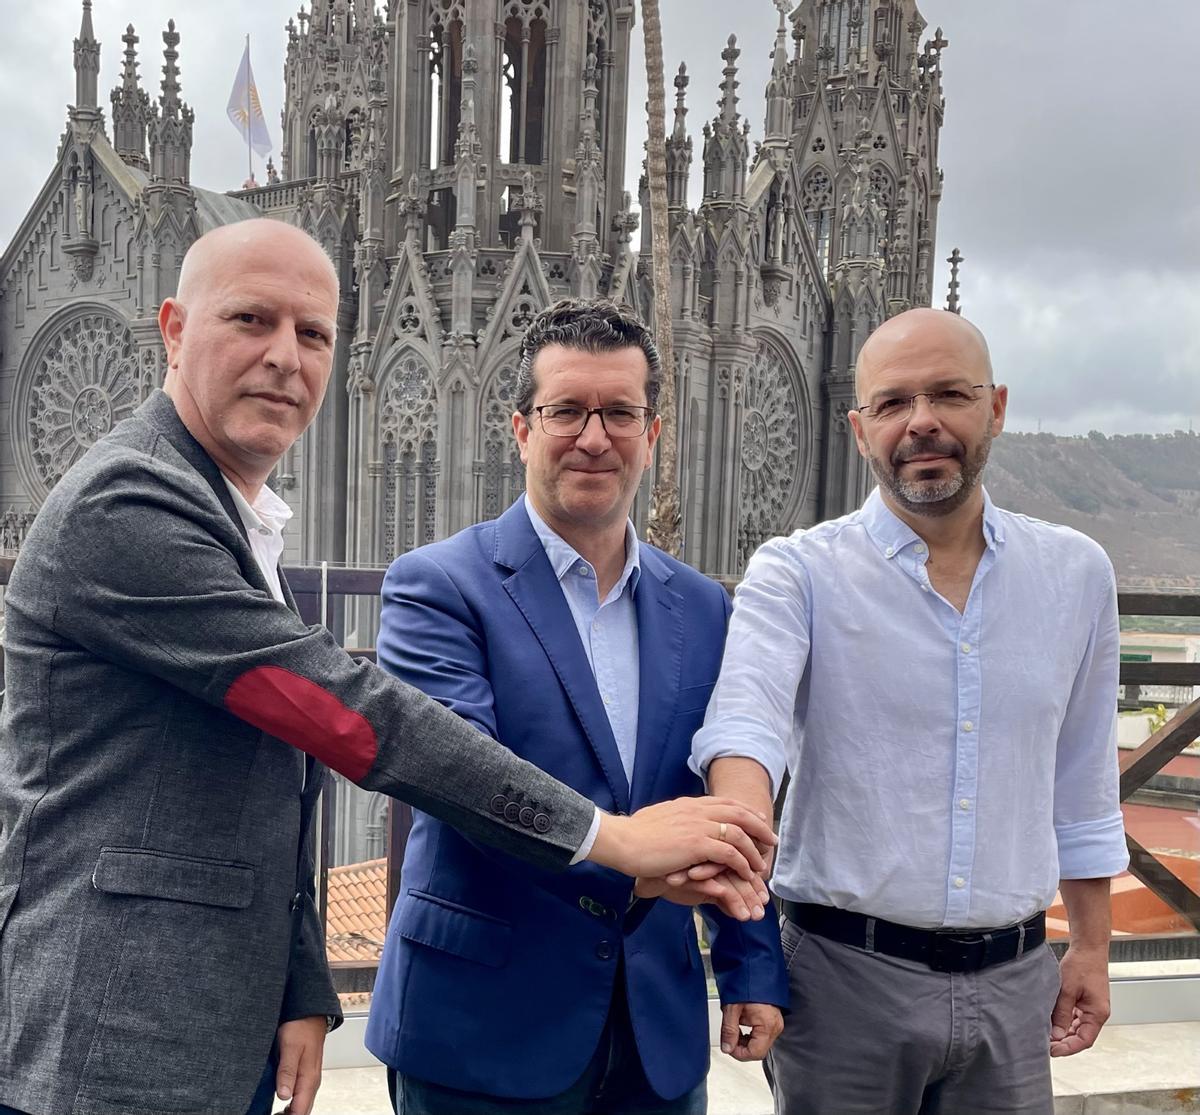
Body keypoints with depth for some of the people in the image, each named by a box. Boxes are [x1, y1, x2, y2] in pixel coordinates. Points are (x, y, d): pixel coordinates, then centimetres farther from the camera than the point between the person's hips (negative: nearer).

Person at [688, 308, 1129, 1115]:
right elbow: (747, 715, -26)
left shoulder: (1076, 573, 4)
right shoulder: (799, 571, -8)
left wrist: (1092, 946, 13)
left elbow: (1080, 783, 11)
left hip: (1013, 980, 3)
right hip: (846, 970, -3)